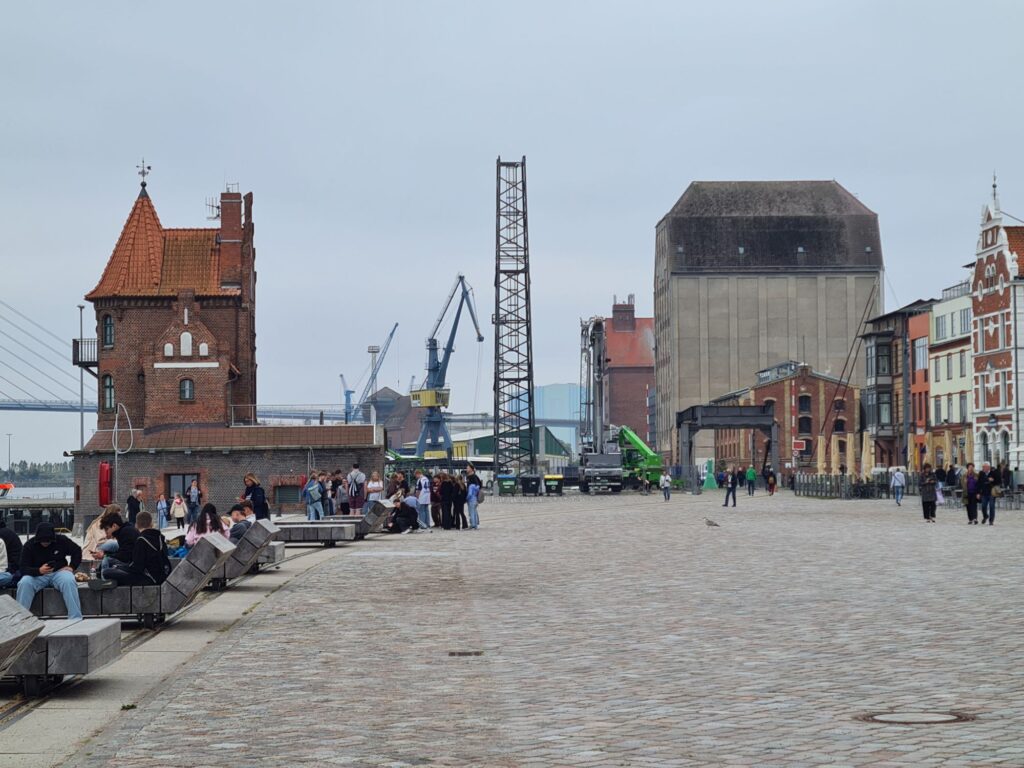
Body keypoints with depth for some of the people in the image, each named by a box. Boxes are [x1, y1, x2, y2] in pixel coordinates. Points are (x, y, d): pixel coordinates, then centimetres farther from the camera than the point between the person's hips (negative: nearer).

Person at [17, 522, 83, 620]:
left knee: (69, 581, -34)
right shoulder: (29, 545, -8)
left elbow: (77, 551, 10)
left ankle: (76, 619, -34)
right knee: (24, 583, -32)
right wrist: (39, 571, -31)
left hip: (59, 571, 0)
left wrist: (71, 567, -5)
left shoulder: (61, 540, -5)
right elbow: (23, 568, -11)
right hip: (37, 574, 0)